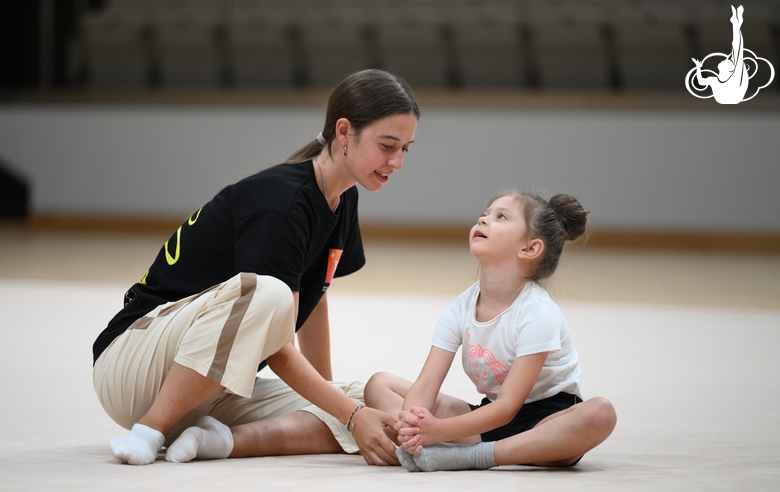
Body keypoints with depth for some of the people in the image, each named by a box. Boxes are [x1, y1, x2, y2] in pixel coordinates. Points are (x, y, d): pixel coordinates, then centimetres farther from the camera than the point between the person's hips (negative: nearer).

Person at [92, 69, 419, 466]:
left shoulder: (341, 200, 6)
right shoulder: (280, 202, -21)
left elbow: (313, 299, 20)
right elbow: (278, 349, -24)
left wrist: (328, 394, 21)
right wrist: (350, 414, -28)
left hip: (214, 394, 8)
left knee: (375, 409, -12)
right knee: (264, 293, -39)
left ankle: (221, 439, -20)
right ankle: (150, 430, -27)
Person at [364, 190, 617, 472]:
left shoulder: (537, 314, -19)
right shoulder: (462, 308, -3)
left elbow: (508, 406, -25)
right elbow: (426, 385, -10)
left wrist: (440, 429, -39)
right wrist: (412, 425, -34)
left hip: (547, 419, -5)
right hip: (490, 417, 5)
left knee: (599, 414, -39)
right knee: (379, 385, -6)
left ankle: (471, 455, -41)